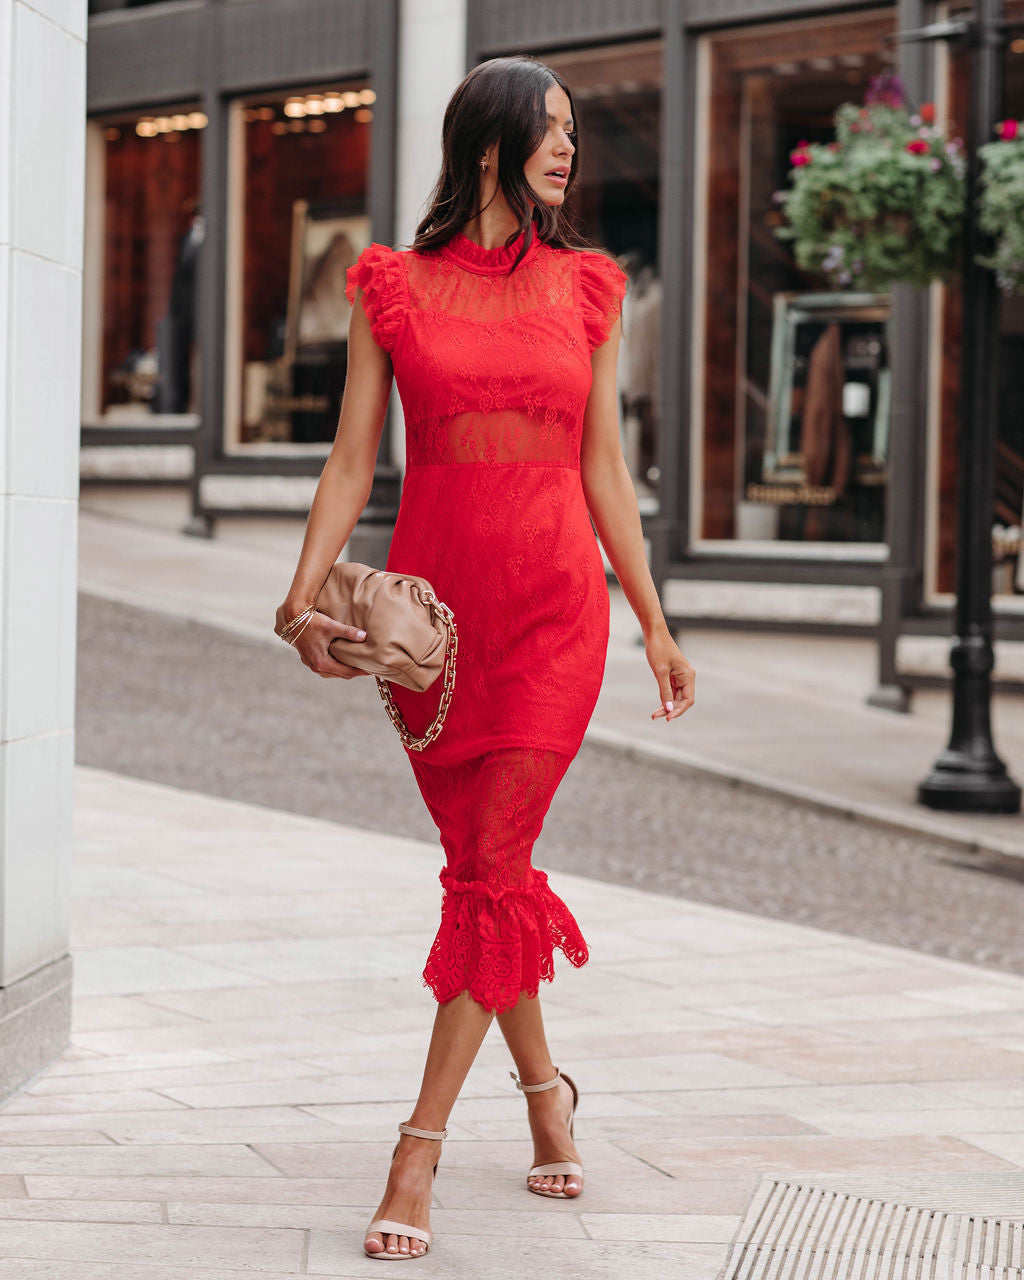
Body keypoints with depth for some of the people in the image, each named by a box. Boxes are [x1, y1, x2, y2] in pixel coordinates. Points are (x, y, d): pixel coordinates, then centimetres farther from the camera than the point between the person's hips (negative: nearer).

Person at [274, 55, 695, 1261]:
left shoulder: (583, 288, 7)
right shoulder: (393, 287, 3)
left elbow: (603, 468, 11)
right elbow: (352, 460, 2)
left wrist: (654, 623, 10)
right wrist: (307, 595, -12)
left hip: (553, 602, 0)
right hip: (433, 600, 0)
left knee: (490, 868, -8)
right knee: (486, 862, 8)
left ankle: (420, 1145, -4)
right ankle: (545, 1089, 28)